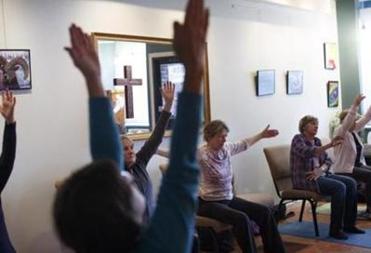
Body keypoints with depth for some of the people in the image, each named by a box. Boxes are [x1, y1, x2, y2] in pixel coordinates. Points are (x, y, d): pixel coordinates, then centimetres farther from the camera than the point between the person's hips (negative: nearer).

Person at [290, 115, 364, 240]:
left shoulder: (316, 141, 16)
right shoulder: (298, 139, -7)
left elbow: (327, 160, 11)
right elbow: (308, 153, -27)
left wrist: (321, 170, -12)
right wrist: (330, 145, -37)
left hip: (320, 175, 8)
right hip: (305, 178, -8)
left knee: (350, 183, -8)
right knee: (339, 187, -27)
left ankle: (349, 224, -3)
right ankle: (335, 229, -22)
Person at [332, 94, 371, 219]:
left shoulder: (354, 130, 10)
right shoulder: (339, 132, -12)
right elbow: (347, 123, -31)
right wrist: (355, 105, -40)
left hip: (358, 165, 9)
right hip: (344, 169, -9)